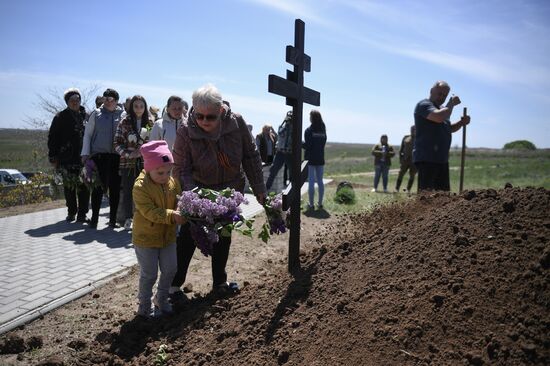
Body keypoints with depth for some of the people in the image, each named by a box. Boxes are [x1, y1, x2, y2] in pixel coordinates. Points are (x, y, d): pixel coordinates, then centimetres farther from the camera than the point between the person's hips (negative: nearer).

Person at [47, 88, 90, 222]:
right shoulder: (61, 117, 3)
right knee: (69, 188, 8)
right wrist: (53, 157, -1)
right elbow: (52, 138, 4)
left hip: (84, 158, 1)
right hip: (67, 159, 0)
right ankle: (71, 212, 22)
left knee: (84, 187, 0)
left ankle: (82, 214, 7)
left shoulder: (87, 116, 7)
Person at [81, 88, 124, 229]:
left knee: (115, 188, 5)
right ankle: (94, 218, 11)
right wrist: (85, 153, 2)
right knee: (98, 187, 0)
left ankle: (113, 219, 15)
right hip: (99, 155, 0)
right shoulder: (96, 114, 5)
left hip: (116, 156, 0)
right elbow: (87, 134, 8)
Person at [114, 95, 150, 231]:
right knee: (127, 191, 5)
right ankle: (128, 219, 16)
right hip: (127, 163, -1)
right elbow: (117, 144, -2)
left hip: (144, 163, 1)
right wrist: (129, 154, -14)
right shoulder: (124, 122, 0)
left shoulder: (149, 122, 5)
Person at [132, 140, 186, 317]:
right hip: (146, 238, -6)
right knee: (149, 274, 5)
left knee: (170, 269, 13)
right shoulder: (140, 187, -21)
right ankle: (144, 304, 27)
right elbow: (149, 212, -28)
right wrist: (172, 216, -37)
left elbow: (178, 201, 5)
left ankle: (161, 299, 36)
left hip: (168, 236, 6)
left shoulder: (173, 183, -2)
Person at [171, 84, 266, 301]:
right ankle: (174, 284, 17)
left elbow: (251, 155, -8)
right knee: (187, 238, 0)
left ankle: (219, 282, 32)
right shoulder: (185, 131, -24)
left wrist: (259, 188, -4)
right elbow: (181, 169, -18)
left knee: (223, 238, 15)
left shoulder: (236, 122, -19)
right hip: (199, 190, -2)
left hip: (230, 191, 3)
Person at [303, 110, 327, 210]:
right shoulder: (323, 130, 5)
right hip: (320, 159, 5)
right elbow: (323, 143, 7)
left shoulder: (309, 130, -12)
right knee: (320, 181, 11)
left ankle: (311, 204, 2)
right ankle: (320, 203, 17)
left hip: (310, 159, -5)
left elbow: (307, 145, -15)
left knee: (311, 182, -1)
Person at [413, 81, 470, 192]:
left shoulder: (441, 108, 23)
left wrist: (461, 123, 9)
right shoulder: (424, 105, -8)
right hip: (426, 158, -10)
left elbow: (449, 129, 28)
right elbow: (439, 117, -26)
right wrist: (451, 103, -10)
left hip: (442, 159, 10)